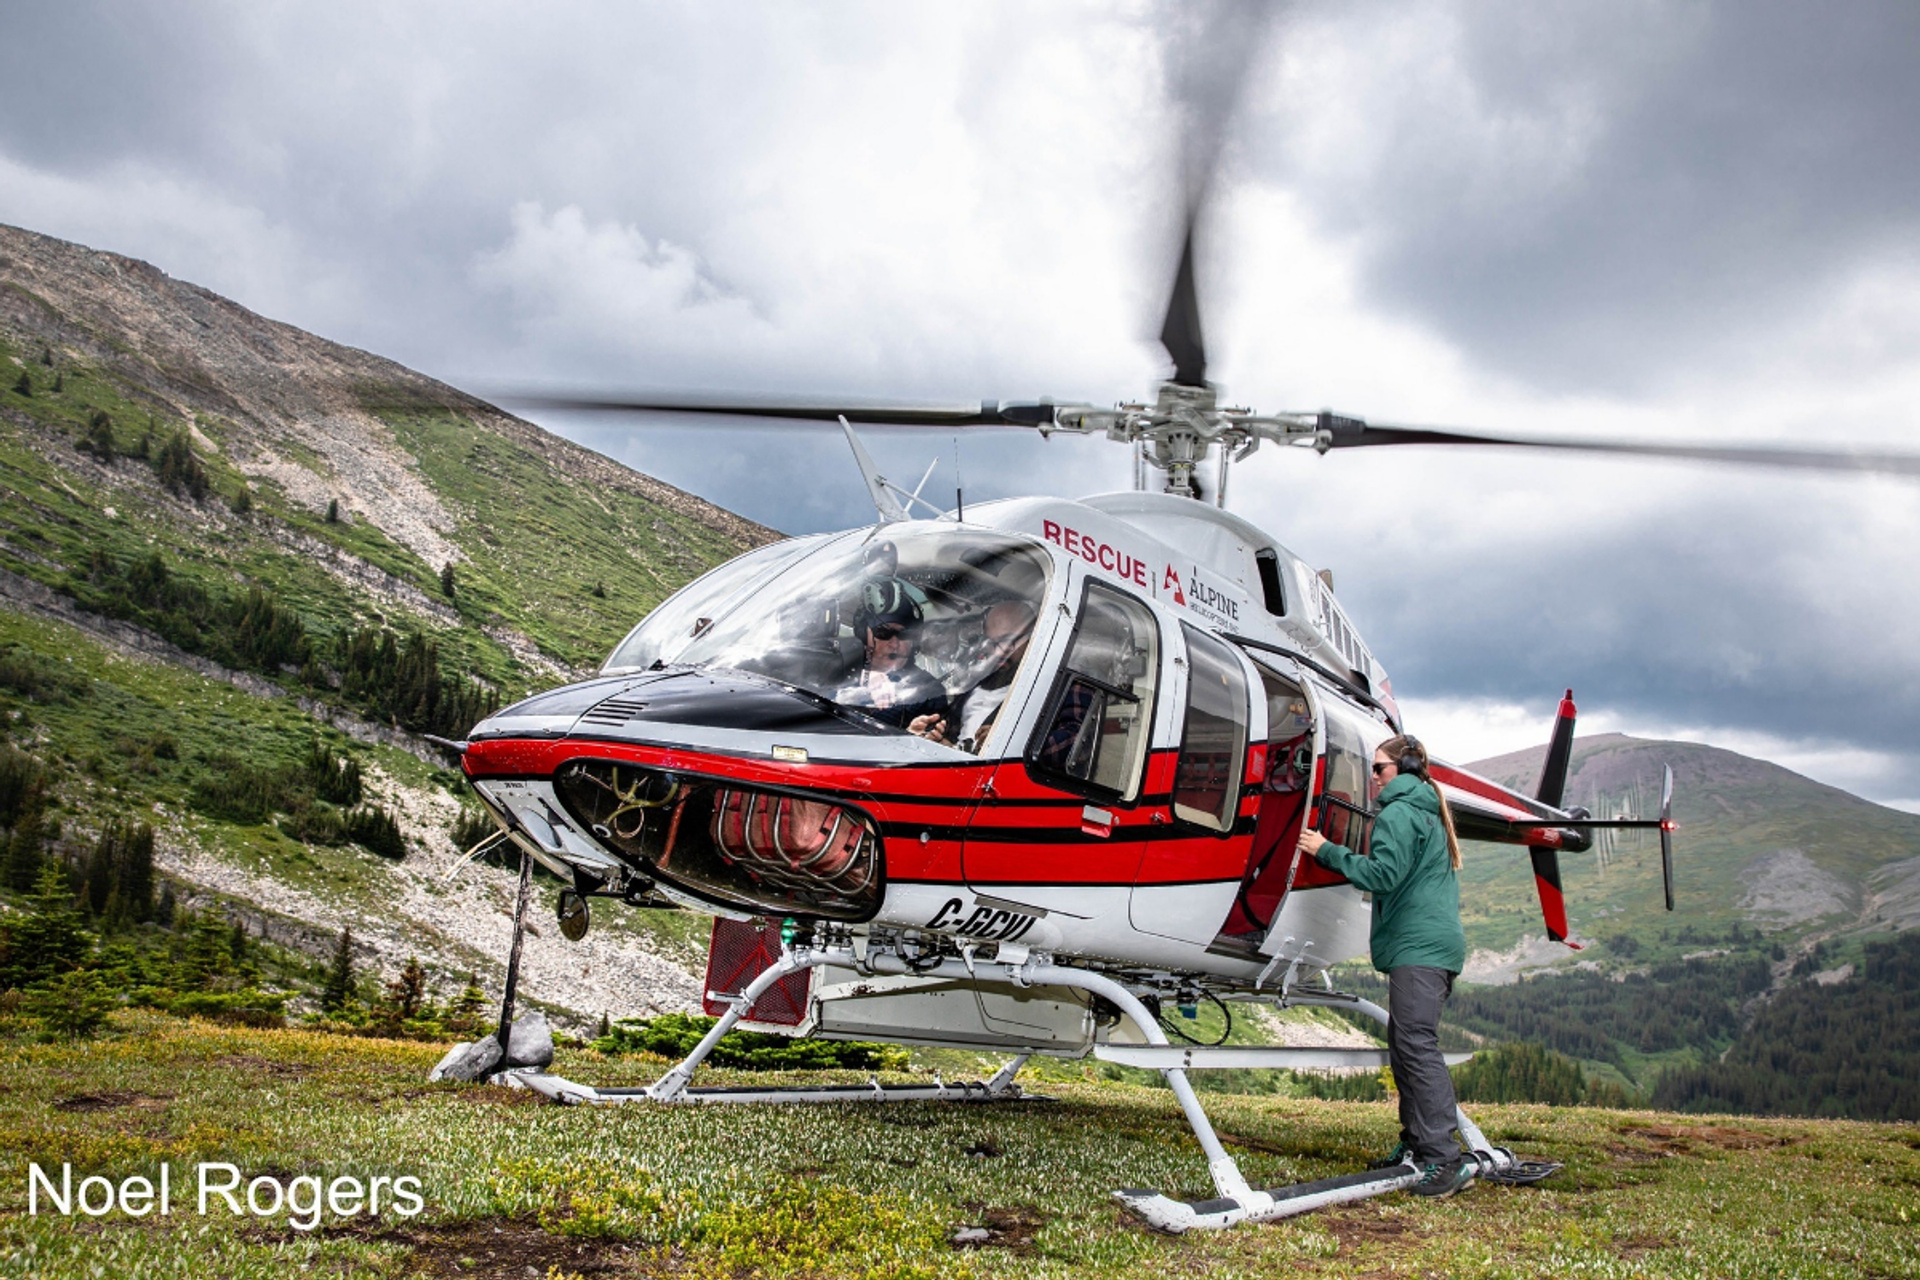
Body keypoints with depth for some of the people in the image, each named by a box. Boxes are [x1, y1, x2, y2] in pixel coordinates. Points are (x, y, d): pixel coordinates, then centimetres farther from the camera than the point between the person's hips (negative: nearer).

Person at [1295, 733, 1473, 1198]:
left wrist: (1327, 852, -9)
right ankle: (1416, 1143, 17)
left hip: (1418, 945, -11)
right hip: (1437, 943, 11)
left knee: (1417, 1045, -15)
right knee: (1403, 1042, 14)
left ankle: (1445, 1160, -20)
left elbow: (1383, 874, -16)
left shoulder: (1399, 814, -7)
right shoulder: (1430, 813, 24)